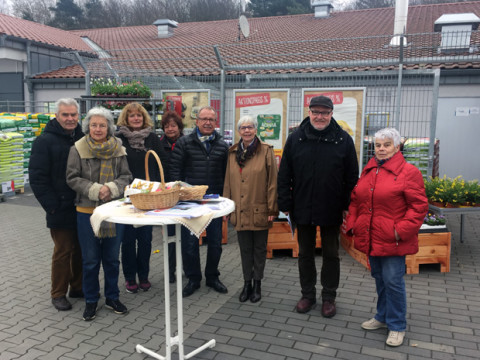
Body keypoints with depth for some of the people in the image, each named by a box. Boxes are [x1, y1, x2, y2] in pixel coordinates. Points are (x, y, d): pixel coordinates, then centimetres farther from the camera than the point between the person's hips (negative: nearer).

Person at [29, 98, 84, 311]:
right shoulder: (45, 141, -6)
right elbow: (37, 178, -9)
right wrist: (53, 206, -14)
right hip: (61, 210, -5)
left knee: (82, 249, 13)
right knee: (63, 251, 2)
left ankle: (78, 287, 29)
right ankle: (58, 294, 18)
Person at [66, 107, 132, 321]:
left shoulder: (118, 149, 0)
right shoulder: (78, 149, -5)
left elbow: (126, 177, 2)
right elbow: (72, 178, -6)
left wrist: (112, 188, -17)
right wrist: (95, 190, -18)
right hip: (87, 211, -2)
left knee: (112, 258, 13)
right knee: (90, 260, 8)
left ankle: (112, 297, 29)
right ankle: (91, 301, 24)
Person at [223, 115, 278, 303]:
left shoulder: (266, 151, -4)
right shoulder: (233, 153, 8)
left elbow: (272, 182, -6)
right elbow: (228, 182, 12)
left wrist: (272, 209, -9)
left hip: (259, 210, -3)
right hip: (239, 211, 3)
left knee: (259, 249, 10)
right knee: (245, 249, 12)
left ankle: (257, 284, 25)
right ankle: (247, 283, 26)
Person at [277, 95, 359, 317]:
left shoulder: (343, 140, -3)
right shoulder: (295, 139, 0)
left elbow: (352, 177, 0)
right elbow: (284, 175, 2)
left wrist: (348, 207, -5)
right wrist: (286, 205, -2)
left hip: (331, 211, -1)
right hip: (303, 209, 2)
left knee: (331, 255, 11)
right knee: (305, 253, 13)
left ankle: (329, 297, 27)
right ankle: (307, 294, 29)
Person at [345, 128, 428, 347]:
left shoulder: (408, 172, -9)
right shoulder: (368, 171, 11)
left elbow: (419, 206, -11)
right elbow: (356, 201, 16)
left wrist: (402, 230, -18)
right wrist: (352, 224, 5)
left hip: (393, 241, -6)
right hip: (371, 238, 6)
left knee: (393, 281, -2)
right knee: (379, 278, 18)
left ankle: (397, 326, 16)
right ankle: (383, 316, 35)